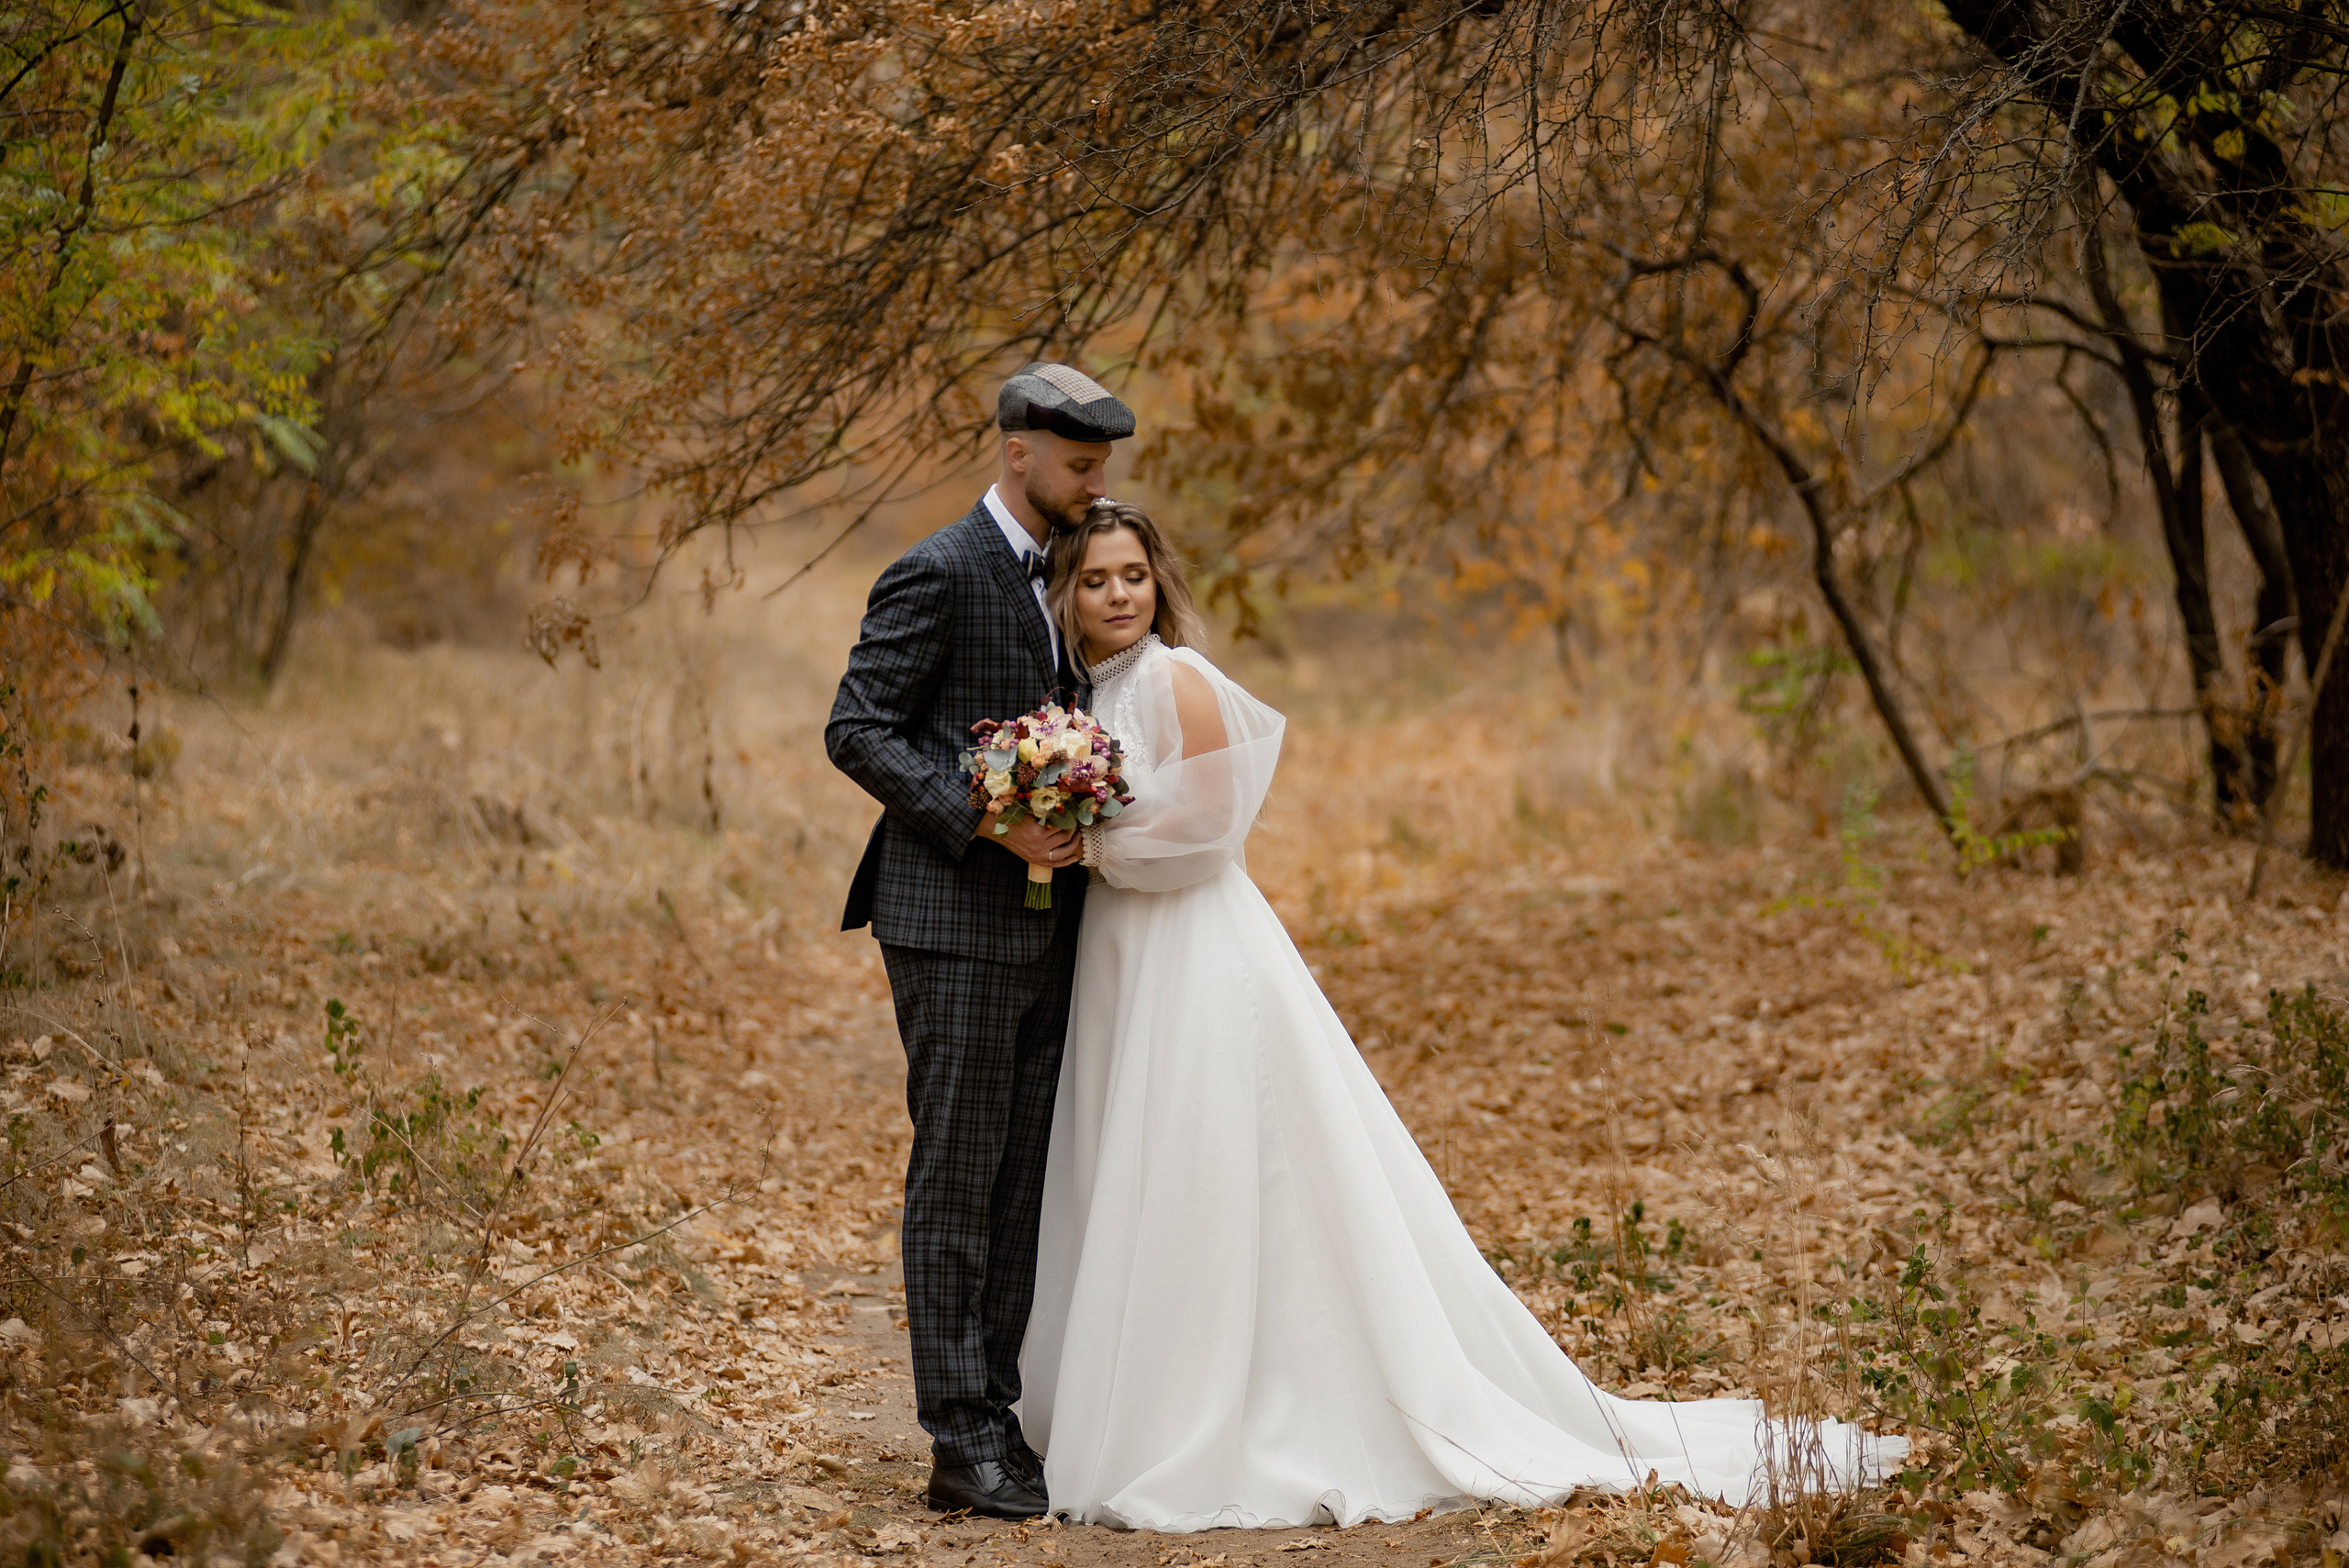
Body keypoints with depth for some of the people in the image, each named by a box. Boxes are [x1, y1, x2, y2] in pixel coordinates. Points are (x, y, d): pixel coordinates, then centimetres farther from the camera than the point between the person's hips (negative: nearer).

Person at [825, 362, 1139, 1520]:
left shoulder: (1054, 576, 17)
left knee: (1021, 1186, 9)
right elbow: (857, 731, -14)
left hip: (1041, 929, 8)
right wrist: (984, 822, -21)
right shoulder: (939, 574, -9)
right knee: (956, 1182, -4)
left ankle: (996, 1419, 15)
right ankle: (962, 1445, 0)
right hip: (955, 921, -8)